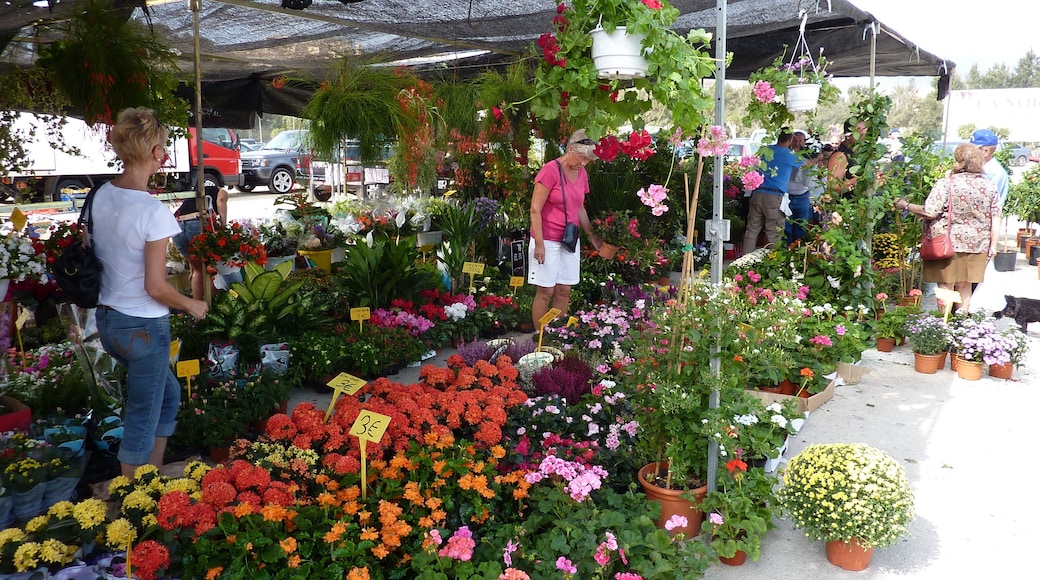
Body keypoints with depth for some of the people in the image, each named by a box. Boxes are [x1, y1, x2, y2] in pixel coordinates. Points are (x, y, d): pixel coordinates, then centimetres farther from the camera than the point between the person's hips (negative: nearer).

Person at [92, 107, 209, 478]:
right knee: (142, 422, 8)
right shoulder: (154, 212, -22)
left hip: (107, 319, 8)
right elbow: (156, 287, -20)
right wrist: (192, 305, -4)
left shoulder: (99, 197, 0)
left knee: (168, 395, 25)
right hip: (143, 328, -8)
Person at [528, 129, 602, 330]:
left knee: (564, 290, 9)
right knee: (545, 291, -2)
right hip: (547, 240, -7)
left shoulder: (582, 174, 8)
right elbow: (535, 210, -15)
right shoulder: (550, 170, -14)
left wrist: (592, 235, 19)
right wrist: (539, 244, -18)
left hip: (570, 240, 7)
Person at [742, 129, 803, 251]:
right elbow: (807, 163, 16)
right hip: (775, 197, -4)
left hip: (757, 194, 4)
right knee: (773, 234, 1)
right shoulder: (789, 155, 0)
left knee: (752, 230, 7)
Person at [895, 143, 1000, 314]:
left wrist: (906, 206, -3)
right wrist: (993, 244, 13)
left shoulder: (946, 183, -11)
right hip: (976, 243, 5)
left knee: (946, 287, 4)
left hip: (949, 242, -5)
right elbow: (995, 219, 6)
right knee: (964, 286, 15)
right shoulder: (990, 186, 5)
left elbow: (929, 212, -16)